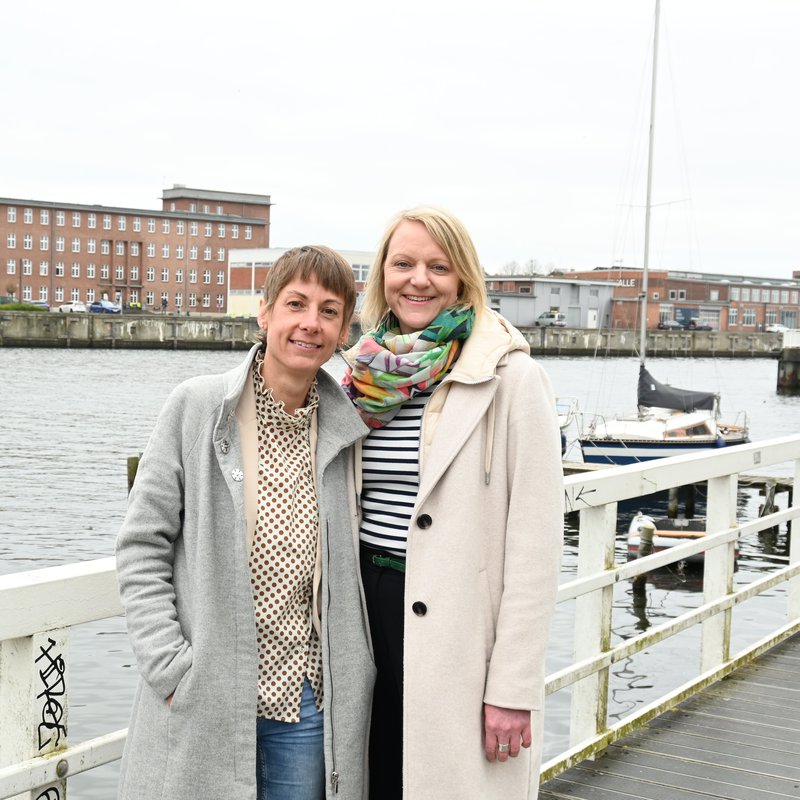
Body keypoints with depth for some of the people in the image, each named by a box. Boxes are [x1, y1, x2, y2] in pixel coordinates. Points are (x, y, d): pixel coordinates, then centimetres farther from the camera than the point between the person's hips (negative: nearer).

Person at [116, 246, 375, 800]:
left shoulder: (348, 427, 3)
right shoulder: (197, 407, -4)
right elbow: (142, 547, -3)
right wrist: (171, 667, -10)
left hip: (308, 699, 2)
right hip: (203, 701, -2)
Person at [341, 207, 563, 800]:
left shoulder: (509, 377, -9)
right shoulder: (367, 376, 8)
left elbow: (536, 540, -12)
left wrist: (513, 689, -14)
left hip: (460, 634, -5)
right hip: (370, 616, 5)